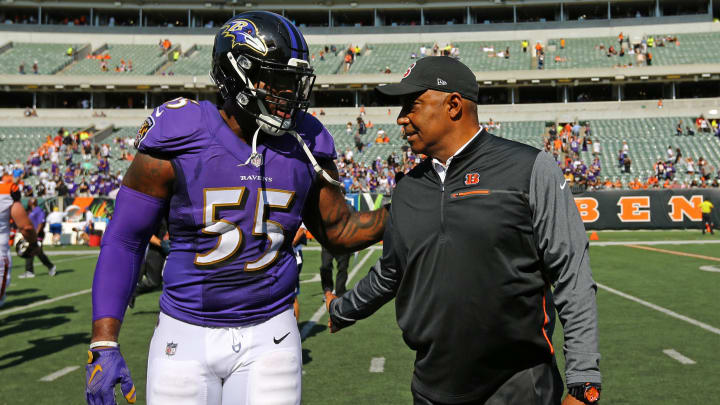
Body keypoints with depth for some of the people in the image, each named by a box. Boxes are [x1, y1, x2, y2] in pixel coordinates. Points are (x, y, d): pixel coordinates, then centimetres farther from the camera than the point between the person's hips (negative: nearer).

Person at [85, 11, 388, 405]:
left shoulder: (304, 146, -3)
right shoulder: (178, 140, -12)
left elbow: (339, 232, 9)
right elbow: (123, 241, -6)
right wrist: (103, 344, -10)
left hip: (268, 336, 2)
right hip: (186, 336, -1)